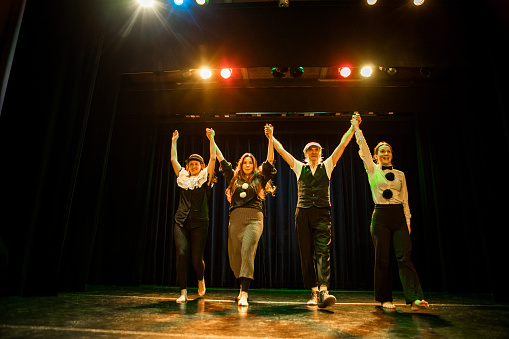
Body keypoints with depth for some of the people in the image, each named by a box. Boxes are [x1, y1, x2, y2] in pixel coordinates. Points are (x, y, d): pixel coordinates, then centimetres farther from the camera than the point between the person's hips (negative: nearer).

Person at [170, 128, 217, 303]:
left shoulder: (206, 179, 7)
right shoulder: (183, 178, 15)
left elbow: (213, 158, -2)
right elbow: (173, 159, 17)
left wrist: (211, 139, -1)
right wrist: (174, 141, 20)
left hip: (199, 223, -2)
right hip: (181, 222, 2)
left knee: (196, 258, -4)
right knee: (181, 253, -15)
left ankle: (201, 279, 30)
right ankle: (183, 292, -6)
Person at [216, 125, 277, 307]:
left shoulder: (260, 178, 13)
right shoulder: (234, 177, 17)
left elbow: (270, 160, 6)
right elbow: (221, 160, 20)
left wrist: (270, 139, 0)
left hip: (254, 218, -3)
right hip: (235, 218, 3)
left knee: (247, 250, -21)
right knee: (234, 255, 3)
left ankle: (244, 293, -23)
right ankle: (243, 286, 26)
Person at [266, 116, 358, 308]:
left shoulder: (327, 166, 14)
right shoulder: (299, 168, 16)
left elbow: (342, 144, 9)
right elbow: (281, 150, 14)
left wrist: (353, 127, 5)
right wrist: (271, 137, 9)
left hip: (322, 213, -1)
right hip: (303, 213, 2)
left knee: (323, 250, -15)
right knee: (306, 254, 2)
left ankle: (324, 290, -24)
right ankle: (314, 292, 9)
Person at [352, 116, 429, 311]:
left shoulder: (400, 175, 14)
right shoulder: (373, 170, 6)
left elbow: (405, 199, 12)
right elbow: (363, 148, -1)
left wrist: (407, 220, 4)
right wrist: (356, 126, -1)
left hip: (398, 216, 2)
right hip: (381, 216, -2)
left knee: (404, 256, -9)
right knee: (382, 259, -1)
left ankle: (415, 298, -10)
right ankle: (385, 299, 7)